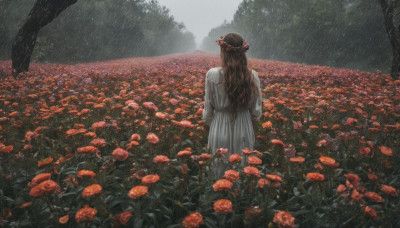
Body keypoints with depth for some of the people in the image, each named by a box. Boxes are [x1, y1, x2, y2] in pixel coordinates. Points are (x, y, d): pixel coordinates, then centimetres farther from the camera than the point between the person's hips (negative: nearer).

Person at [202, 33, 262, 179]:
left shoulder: (213, 75, -13)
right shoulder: (252, 76, -6)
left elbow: (208, 111, -5)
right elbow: (256, 112, 1)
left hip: (220, 130, -2)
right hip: (244, 131, 2)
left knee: (220, 173, 12)